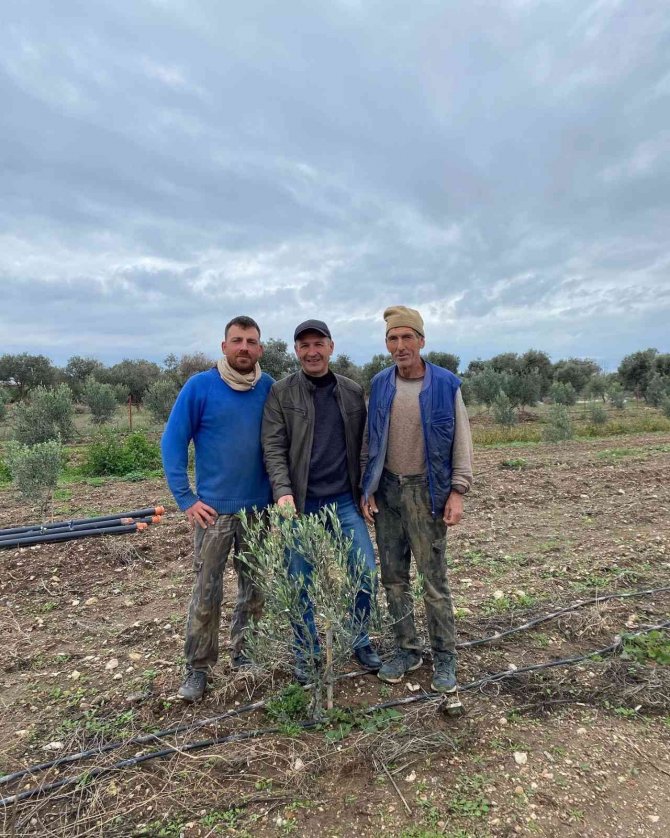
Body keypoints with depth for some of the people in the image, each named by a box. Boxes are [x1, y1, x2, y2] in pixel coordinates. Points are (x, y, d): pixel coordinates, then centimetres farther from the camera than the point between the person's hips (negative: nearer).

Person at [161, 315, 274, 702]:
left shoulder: (270, 389, 2)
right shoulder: (200, 386, -7)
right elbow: (173, 443, -6)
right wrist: (186, 498, -10)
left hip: (260, 508, 3)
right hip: (215, 509, -3)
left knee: (256, 589, 13)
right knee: (207, 594, 4)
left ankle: (244, 655, 33)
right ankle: (198, 669, 22)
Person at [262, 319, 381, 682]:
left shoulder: (353, 392, 7)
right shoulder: (281, 393, -2)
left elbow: (362, 444, 10)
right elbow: (274, 448, -8)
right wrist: (283, 492, -20)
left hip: (345, 502, 3)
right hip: (301, 505, -2)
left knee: (365, 573, 4)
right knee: (301, 582, 9)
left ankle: (360, 641, 29)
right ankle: (306, 652, 30)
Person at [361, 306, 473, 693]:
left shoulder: (445, 384, -5)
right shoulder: (379, 384, 5)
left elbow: (462, 442, -2)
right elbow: (371, 440, 9)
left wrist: (457, 491, -8)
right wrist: (368, 489, 4)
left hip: (427, 491, -4)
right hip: (387, 490, 4)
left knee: (434, 580, 3)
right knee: (394, 577, 11)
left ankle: (445, 657, 20)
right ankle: (407, 650, 28)